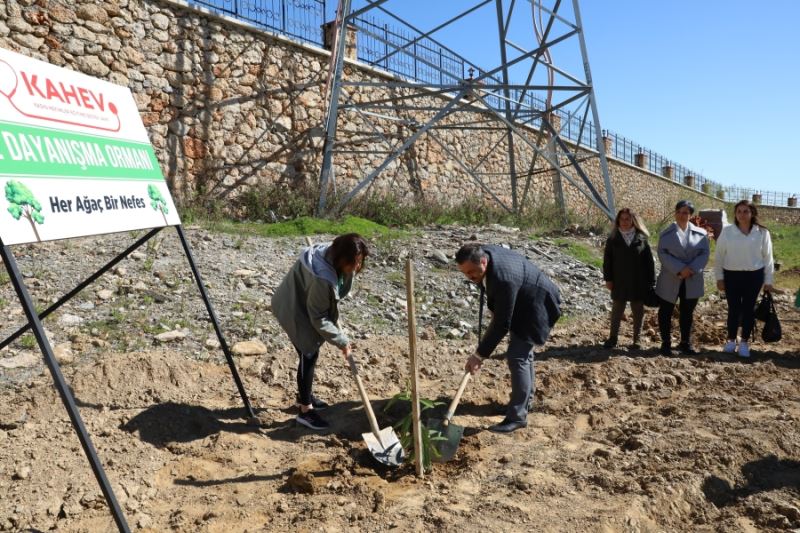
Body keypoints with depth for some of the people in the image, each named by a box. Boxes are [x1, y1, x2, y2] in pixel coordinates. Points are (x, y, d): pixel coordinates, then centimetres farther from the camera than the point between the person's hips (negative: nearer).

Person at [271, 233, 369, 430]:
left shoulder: (335, 261, -12)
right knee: (308, 355, -5)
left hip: (306, 305, 9)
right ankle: (305, 411, 6)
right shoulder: (323, 277, -38)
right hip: (294, 309, -9)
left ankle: (305, 395, 36)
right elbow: (319, 318, -28)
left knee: (311, 353, 18)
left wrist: (334, 315, 8)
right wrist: (342, 341, -20)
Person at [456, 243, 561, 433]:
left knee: (517, 357, -14)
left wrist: (479, 355, -30)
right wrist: (495, 311, 7)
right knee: (522, 352, 20)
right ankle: (525, 399, 36)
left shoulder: (504, 278, -40)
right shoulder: (482, 253, -15)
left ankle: (517, 416, -6)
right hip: (521, 302, 9)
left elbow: (502, 324, -35)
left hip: (536, 305, -9)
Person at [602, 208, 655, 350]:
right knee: (616, 311, 8)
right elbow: (607, 260, 2)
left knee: (638, 312, 8)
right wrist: (608, 279, -4)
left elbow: (649, 261, 0)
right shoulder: (613, 239, 1)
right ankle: (613, 337, 18)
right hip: (619, 283, 0)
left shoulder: (641, 239, 0)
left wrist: (651, 281, -3)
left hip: (638, 283, 0)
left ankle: (637, 339, 19)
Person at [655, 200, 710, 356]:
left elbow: (705, 253, -2)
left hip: (692, 281, 2)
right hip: (670, 280, -2)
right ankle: (666, 343, 16)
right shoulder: (666, 234, 0)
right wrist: (679, 269, -22)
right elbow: (663, 254, -10)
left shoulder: (700, 233, 4)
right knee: (666, 313, 4)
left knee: (687, 313, 12)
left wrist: (692, 269, -18)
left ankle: (686, 343, 24)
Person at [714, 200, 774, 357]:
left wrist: (768, 280, 2)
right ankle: (731, 340, 23)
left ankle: (744, 342, 20)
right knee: (733, 309, 7)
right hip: (731, 275, 0)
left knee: (748, 309, 8)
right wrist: (719, 277, -1)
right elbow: (719, 255, 1)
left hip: (754, 276, 0)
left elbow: (767, 257, 3)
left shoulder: (762, 233, -2)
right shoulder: (727, 231, -3)